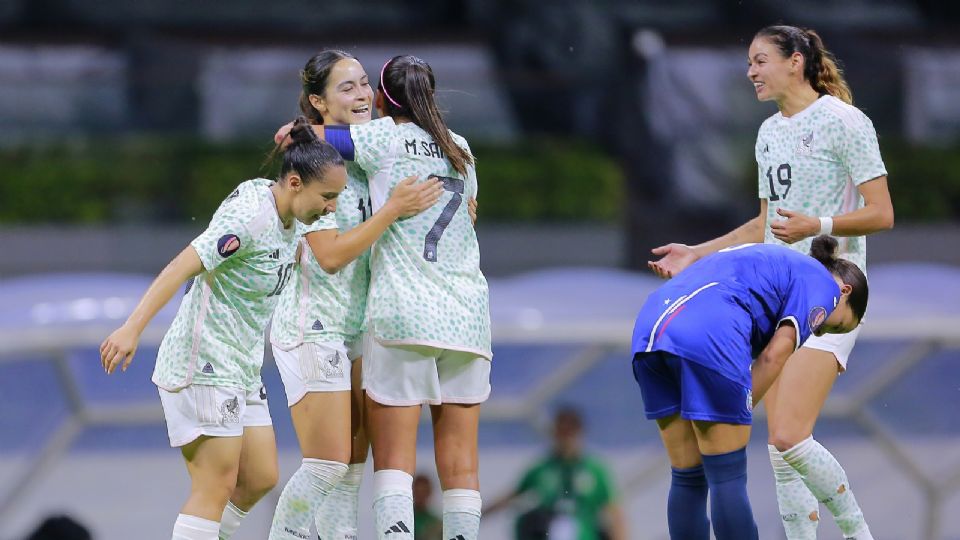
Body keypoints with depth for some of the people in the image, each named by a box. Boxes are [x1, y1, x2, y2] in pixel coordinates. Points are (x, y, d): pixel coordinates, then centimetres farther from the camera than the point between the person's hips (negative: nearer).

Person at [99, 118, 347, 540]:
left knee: (260, 479, 7)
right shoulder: (251, 216, -21)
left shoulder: (287, 218, 8)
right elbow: (183, 266, -27)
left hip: (240, 371, 10)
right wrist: (133, 328, -35)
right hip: (203, 364, -10)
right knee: (217, 486, -12)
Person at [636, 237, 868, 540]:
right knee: (728, 479, 1)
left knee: (688, 478, 13)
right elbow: (774, 355, 1)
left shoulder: (777, 263, 37)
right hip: (710, 333, -7)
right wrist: (739, 416, 4)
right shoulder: (823, 283, 14)